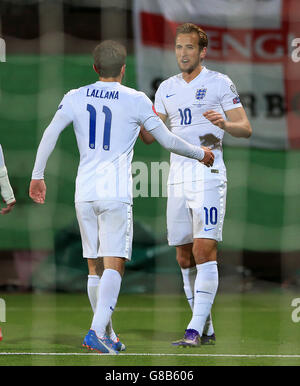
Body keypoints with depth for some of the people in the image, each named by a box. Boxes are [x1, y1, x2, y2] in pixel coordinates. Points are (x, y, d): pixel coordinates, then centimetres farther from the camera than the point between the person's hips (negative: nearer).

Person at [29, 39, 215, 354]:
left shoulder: (75, 98, 7)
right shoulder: (136, 101, 0)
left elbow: (50, 133, -2)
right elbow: (167, 141, 3)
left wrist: (37, 175, 4)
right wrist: (200, 154, 19)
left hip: (84, 193, 4)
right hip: (116, 194, -4)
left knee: (94, 266, 12)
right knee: (114, 265, -7)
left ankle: (106, 335, 17)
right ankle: (96, 331, -22)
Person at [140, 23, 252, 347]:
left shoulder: (219, 83, 0)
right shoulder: (167, 89, 16)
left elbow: (245, 128, -3)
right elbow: (150, 135, 18)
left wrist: (224, 124, -24)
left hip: (208, 173, -6)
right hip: (177, 175, 6)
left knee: (204, 249, -14)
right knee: (184, 257, 5)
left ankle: (196, 328, -17)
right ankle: (206, 329, 14)